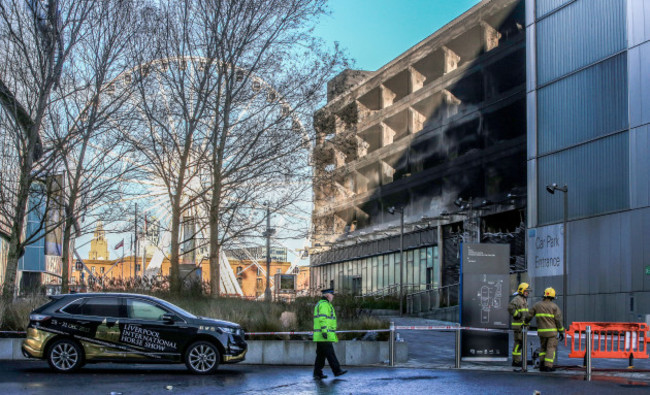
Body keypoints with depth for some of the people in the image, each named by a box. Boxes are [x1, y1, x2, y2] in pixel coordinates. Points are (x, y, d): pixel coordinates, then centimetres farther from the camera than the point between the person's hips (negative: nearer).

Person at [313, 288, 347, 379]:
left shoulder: (320, 304, 23)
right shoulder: (324, 304, -10)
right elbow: (323, 318, -20)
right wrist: (324, 331, -25)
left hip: (319, 336, 10)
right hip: (325, 335, -10)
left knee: (321, 354, 9)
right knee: (330, 353, -6)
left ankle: (317, 373, 8)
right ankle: (337, 370, -2)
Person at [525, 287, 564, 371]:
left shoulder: (537, 305, 6)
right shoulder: (554, 306, -5)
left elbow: (529, 315, 9)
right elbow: (558, 320, -7)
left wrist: (525, 323, 27)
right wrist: (561, 332, -1)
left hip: (541, 331, 4)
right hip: (552, 331, -4)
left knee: (543, 348, 18)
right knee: (551, 348, 1)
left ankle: (542, 364, 11)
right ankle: (548, 366, -6)